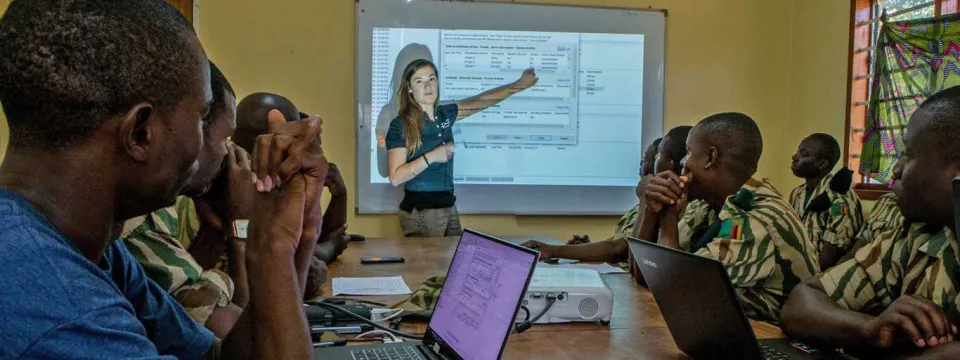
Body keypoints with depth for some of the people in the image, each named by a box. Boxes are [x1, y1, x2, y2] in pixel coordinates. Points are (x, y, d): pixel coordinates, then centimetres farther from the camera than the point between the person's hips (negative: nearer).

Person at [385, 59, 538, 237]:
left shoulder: (444, 114, 6)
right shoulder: (400, 125, -10)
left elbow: (480, 101, 15)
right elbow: (395, 178, -15)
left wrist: (520, 84, 13)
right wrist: (431, 157, -20)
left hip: (448, 207, 6)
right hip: (420, 213, -6)